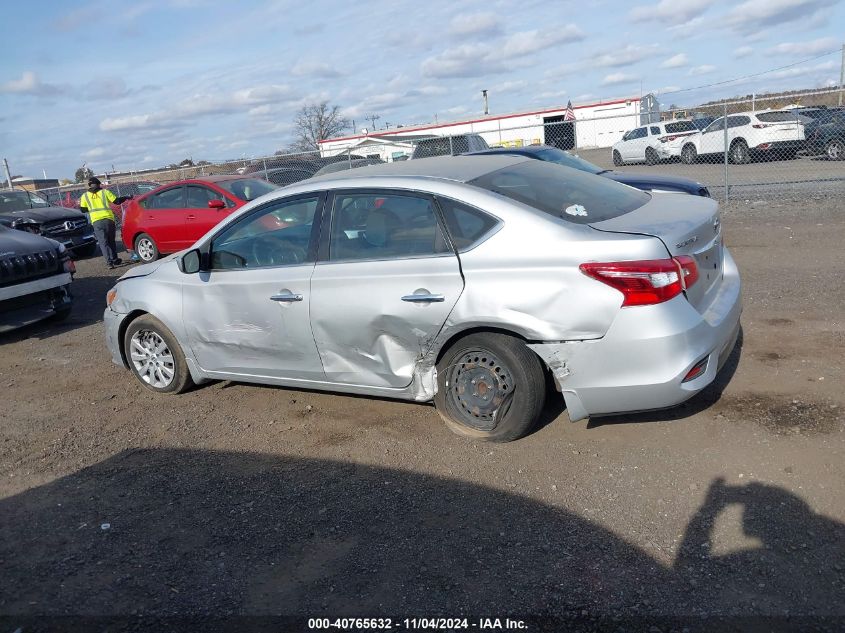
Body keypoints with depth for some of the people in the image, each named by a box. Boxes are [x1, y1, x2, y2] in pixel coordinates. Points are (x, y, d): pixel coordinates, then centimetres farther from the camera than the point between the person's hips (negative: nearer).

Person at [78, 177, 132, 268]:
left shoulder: (85, 196, 9)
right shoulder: (105, 192, 6)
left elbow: (82, 210, 10)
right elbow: (117, 201, 6)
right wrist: (126, 197, 22)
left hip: (96, 221, 0)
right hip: (108, 219, 1)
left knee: (103, 242, -1)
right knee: (111, 240, 16)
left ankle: (109, 261, -13)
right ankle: (114, 259, 19)